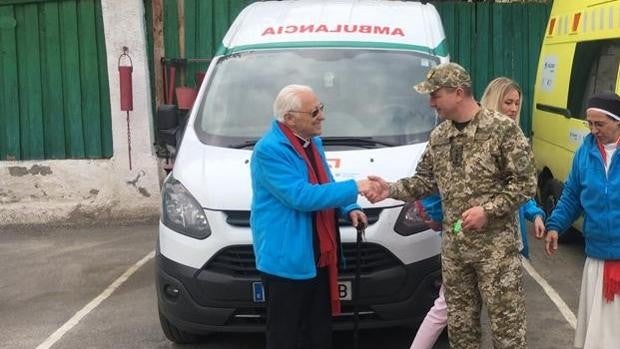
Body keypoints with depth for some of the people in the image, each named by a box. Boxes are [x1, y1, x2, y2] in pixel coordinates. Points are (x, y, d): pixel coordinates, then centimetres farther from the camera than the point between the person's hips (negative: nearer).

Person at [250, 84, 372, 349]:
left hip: (318, 256, 9)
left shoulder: (313, 142, 10)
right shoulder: (270, 150, -19)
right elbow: (301, 196, -26)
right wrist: (354, 188, -22)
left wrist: (349, 209, 2)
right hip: (286, 259, -9)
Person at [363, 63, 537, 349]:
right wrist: (392, 190, -1)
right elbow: (426, 180, 15)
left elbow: (525, 183, -11)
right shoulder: (438, 136, 9)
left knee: (507, 323, 0)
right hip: (453, 247, 6)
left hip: (496, 246, -6)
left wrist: (488, 210, -20)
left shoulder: (502, 129, -11)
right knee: (460, 324, 15)